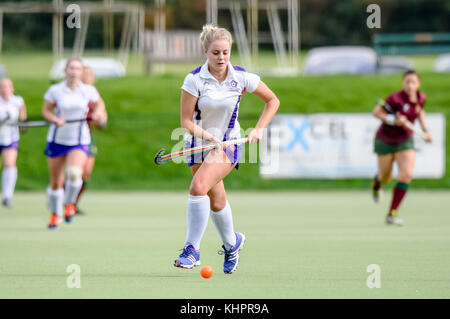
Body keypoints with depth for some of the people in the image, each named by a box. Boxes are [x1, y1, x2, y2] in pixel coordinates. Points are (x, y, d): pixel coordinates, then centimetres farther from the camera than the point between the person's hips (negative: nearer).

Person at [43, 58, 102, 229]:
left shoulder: (89, 91, -2)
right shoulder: (55, 90, -5)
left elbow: (97, 104, 16)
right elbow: (46, 110, 3)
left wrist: (96, 114, -5)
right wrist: (55, 119, -16)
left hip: (80, 141, -1)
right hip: (57, 139, 1)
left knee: (74, 172, -28)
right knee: (56, 182, 6)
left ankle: (70, 203, -1)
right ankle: (55, 215, 29)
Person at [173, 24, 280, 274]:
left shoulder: (241, 77, -8)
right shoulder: (194, 79, -13)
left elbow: (272, 100, 7)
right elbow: (186, 122, -11)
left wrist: (259, 129, -4)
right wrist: (209, 137, -25)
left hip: (228, 144, -2)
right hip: (199, 143, 2)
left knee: (198, 187, -24)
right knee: (216, 200, 9)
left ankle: (192, 249, -19)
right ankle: (231, 243, 37)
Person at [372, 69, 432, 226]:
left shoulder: (421, 98, -7)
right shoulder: (396, 98, -25)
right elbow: (376, 111, -17)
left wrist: (425, 130, 7)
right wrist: (393, 120, -30)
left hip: (405, 141, 3)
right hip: (385, 141, -3)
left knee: (407, 175, -18)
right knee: (385, 178, 12)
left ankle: (392, 213, -11)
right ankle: (376, 184, 54)